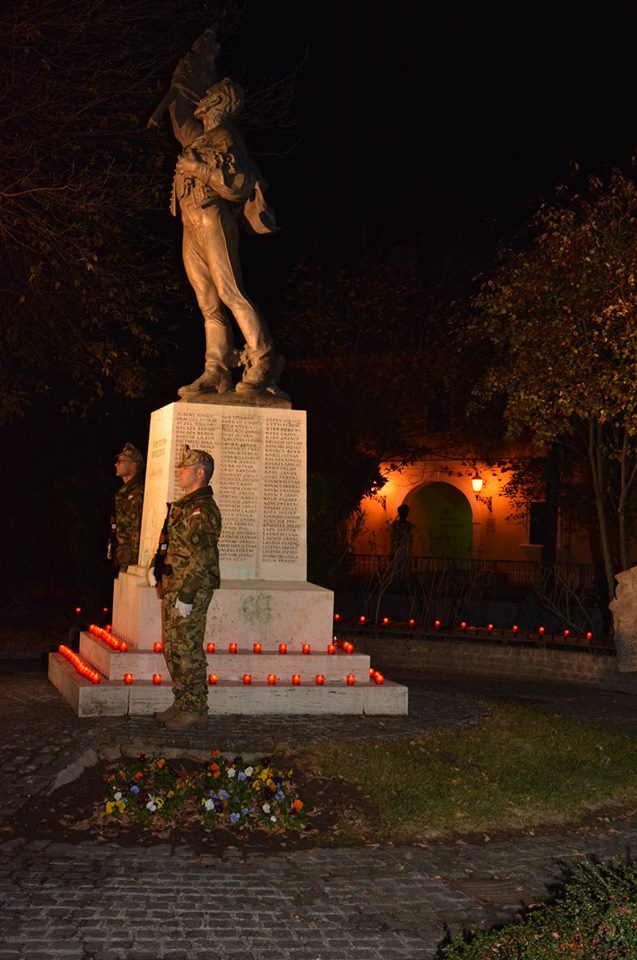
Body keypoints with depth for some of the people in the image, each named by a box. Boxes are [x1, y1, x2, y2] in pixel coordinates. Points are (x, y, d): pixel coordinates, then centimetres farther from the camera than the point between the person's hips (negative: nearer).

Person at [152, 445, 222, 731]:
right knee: (173, 649, 15)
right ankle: (182, 704, 24)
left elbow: (202, 556, -22)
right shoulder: (184, 504, 16)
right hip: (172, 589, 10)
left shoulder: (202, 509, -17)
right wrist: (157, 565, 16)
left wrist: (186, 595, -23)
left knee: (187, 650, -5)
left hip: (191, 591, -10)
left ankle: (195, 710, 3)